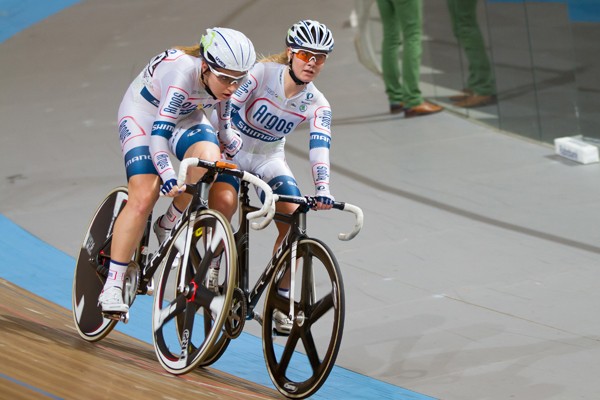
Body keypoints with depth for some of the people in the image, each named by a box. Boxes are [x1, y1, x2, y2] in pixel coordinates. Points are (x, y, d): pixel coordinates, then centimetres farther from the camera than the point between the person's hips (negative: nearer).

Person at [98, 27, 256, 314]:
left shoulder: (224, 80, -21)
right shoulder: (181, 72, -39)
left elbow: (224, 114, 4)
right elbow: (159, 132, -44)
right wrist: (169, 177, -54)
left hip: (187, 116, 5)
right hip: (144, 113, -5)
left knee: (209, 159, -29)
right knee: (144, 197, -20)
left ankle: (168, 226, -5)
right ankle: (112, 287, -16)